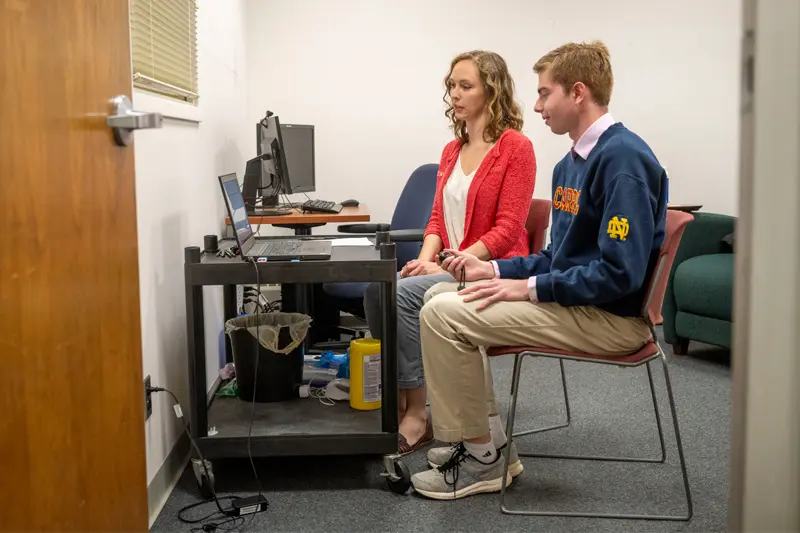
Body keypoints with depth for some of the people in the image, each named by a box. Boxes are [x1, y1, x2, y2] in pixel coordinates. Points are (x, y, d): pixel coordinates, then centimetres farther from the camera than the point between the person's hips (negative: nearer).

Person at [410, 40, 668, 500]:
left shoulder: (623, 158, -18)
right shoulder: (572, 163, 13)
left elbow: (621, 272, -24)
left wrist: (529, 288, -20)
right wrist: (495, 269, 4)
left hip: (611, 317, -10)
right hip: (574, 300, 10)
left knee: (442, 316, -16)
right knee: (441, 294, 11)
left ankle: (483, 457, -3)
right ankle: (484, 435, 11)